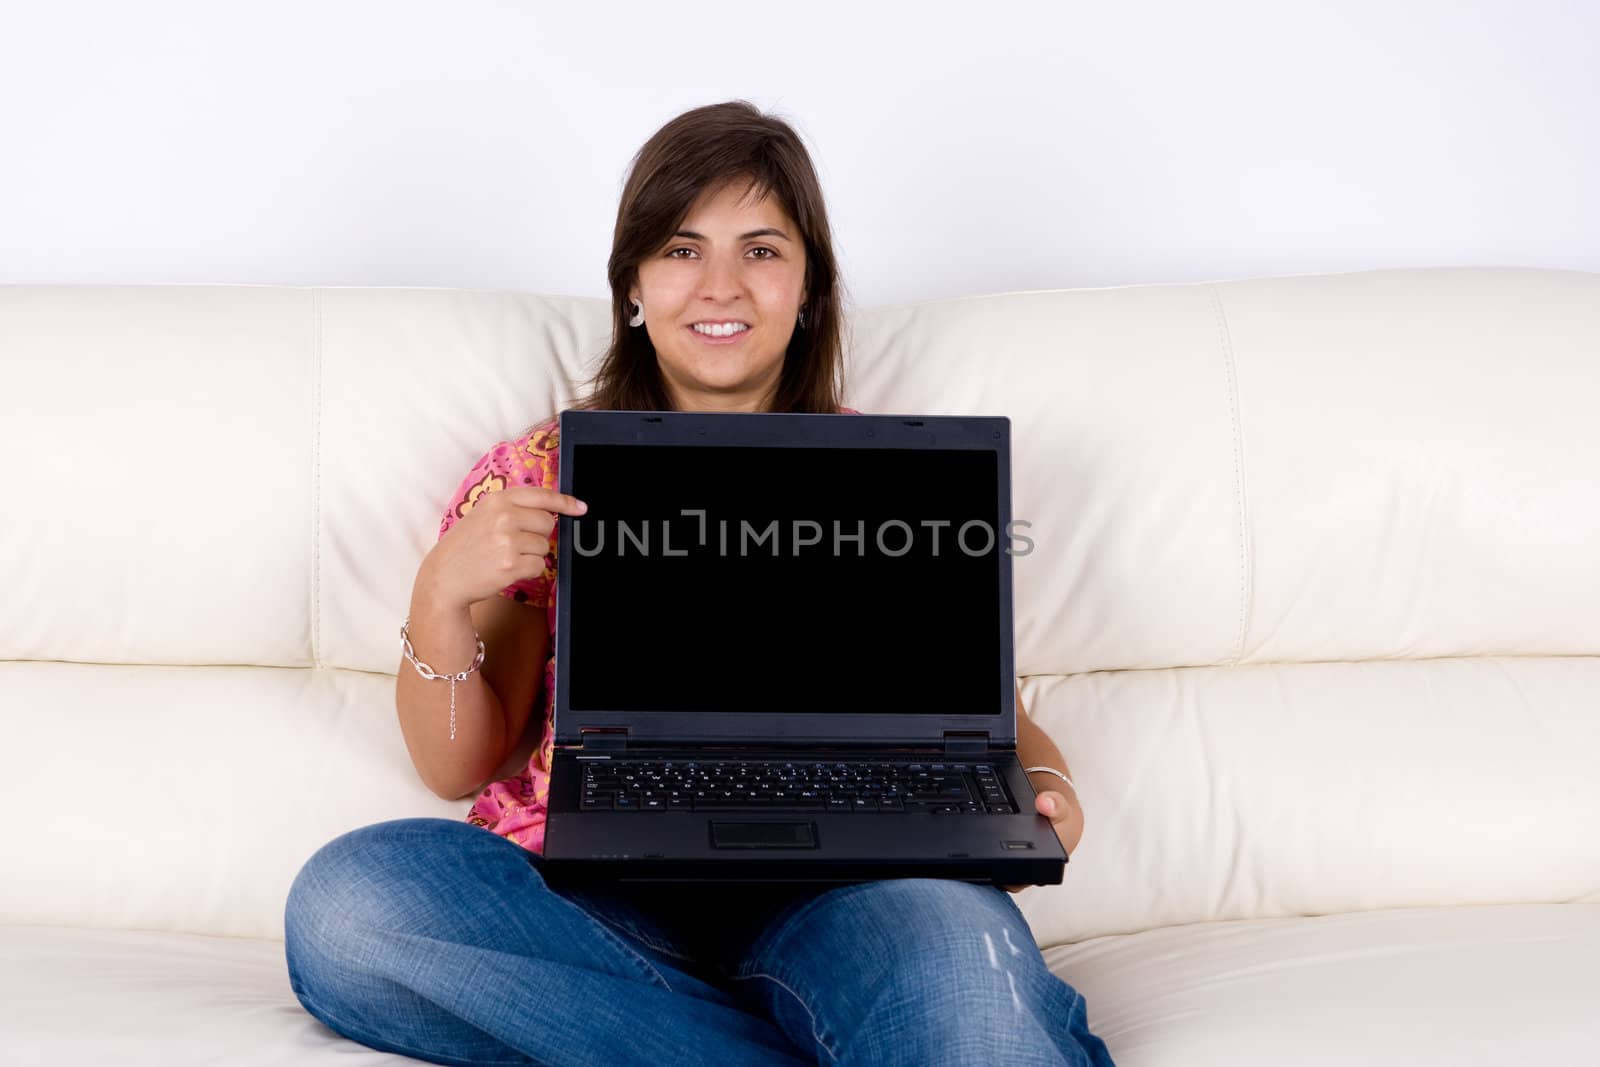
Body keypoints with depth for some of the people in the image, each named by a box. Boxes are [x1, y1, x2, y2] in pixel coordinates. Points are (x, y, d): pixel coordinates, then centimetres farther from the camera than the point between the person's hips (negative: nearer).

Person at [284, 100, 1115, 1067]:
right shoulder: (539, 477, 13)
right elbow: (458, 768, 12)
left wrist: (1047, 787, -12)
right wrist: (441, 597, -8)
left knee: (952, 933, -42)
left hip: (829, 889, -4)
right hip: (589, 894, 5)